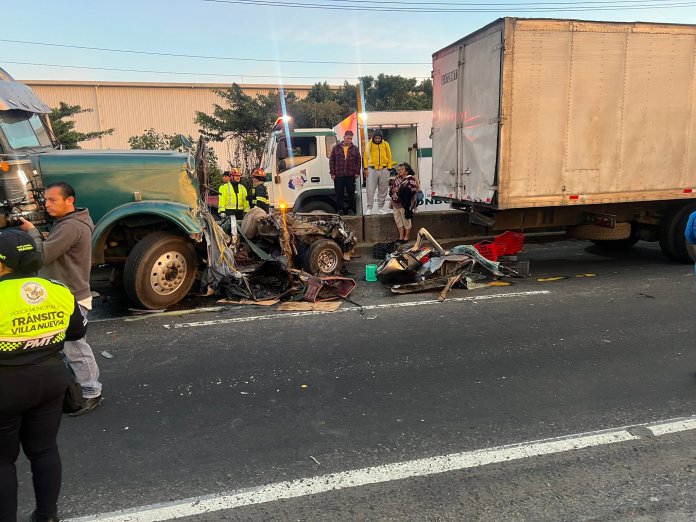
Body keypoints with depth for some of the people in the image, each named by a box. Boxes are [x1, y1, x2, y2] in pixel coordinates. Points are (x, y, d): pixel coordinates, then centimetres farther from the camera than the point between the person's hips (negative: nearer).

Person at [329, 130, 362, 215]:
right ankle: (340, 209, 11)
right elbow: (331, 161, 4)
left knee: (351, 193, 6)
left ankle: (351, 209, 18)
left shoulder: (355, 149, 7)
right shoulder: (336, 148, 5)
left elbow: (358, 161, 8)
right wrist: (332, 173, -2)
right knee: (339, 194, 2)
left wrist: (357, 172, -1)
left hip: (351, 175, 1)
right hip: (338, 175, -1)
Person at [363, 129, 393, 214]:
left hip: (383, 170, 2)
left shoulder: (385, 144, 5)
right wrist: (366, 168, -6)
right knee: (370, 190, -4)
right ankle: (369, 208, 2)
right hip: (372, 169, -1)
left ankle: (381, 207, 16)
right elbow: (365, 157, 2)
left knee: (383, 190, 6)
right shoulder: (369, 144, 1)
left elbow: (389, 157, 8)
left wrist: (389, 168, 2)